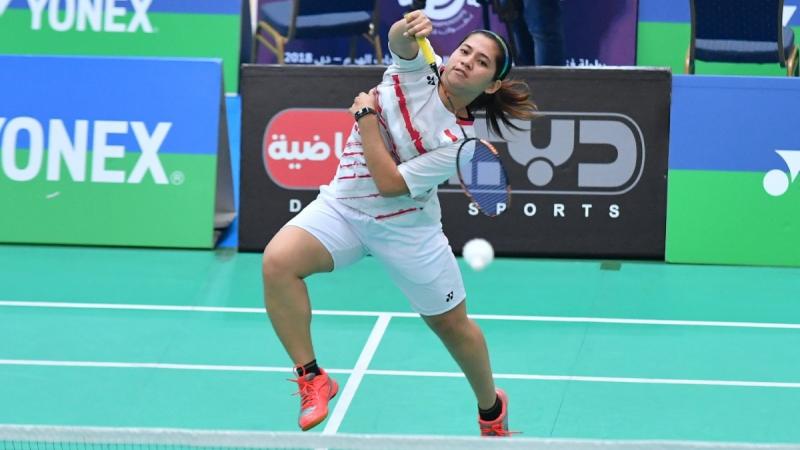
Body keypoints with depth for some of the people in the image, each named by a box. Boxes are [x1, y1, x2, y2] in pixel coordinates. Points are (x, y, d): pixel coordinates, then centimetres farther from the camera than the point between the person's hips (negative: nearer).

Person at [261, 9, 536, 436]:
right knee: (278, 261, -26)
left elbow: (390, 184, -23)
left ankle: (491, 409, 41)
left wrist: (366, 116, -20)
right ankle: (311, 379, -14)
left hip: (404, 226, -2)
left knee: (452, 324, 10)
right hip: (341, 207, 2)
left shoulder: (458, 143, -18)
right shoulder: (416, 70, -6)